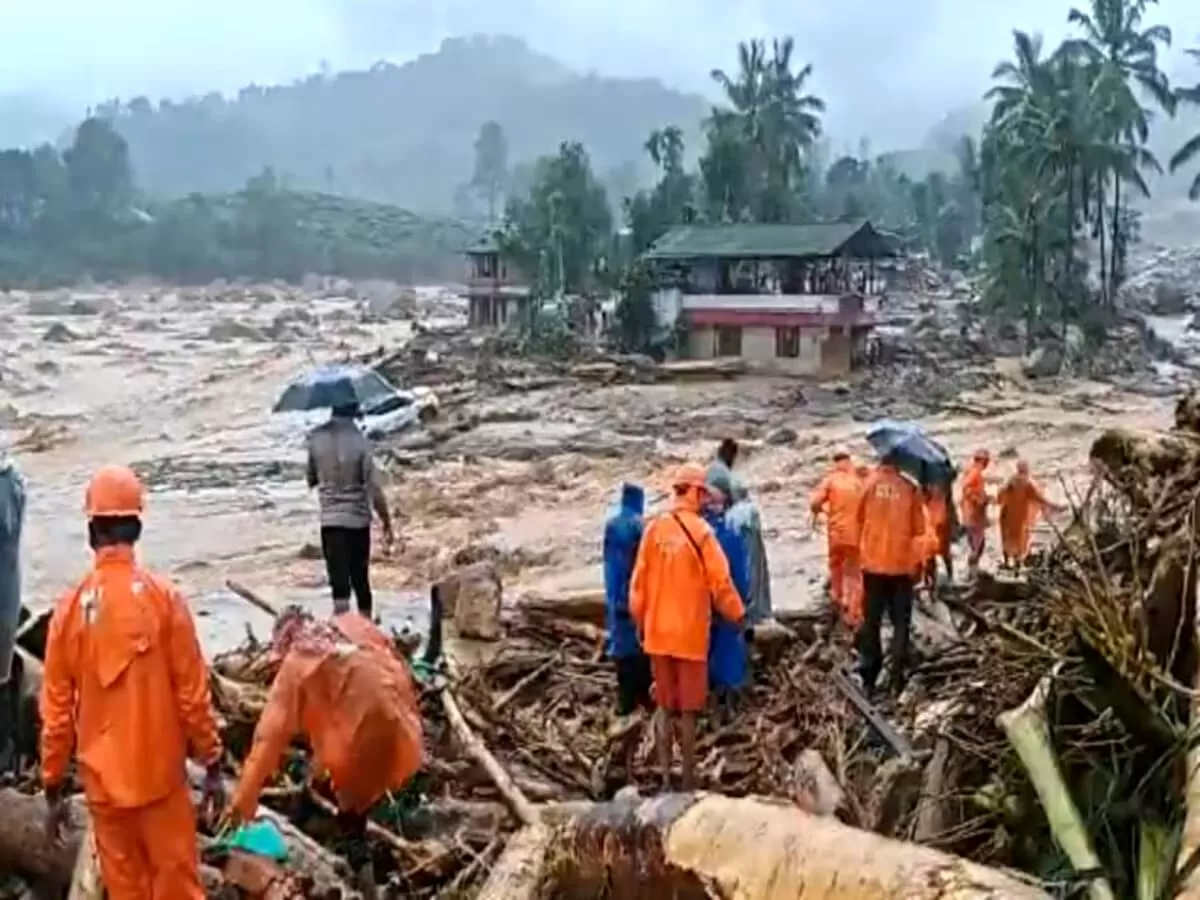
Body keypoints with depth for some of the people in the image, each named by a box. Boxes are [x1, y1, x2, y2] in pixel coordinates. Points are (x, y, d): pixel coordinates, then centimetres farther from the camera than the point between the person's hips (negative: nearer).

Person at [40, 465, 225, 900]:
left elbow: (56, 710, -2)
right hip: (160, 773, -2)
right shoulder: (163, 596, -13)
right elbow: (192, 692, -10)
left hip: (102, 780, 2)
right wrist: (212, 766, 1)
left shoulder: (70, 606, -8)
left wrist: (53, 790, 8)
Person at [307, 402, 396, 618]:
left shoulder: (316, 439, -4)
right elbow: (374, 489, -14)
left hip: (330, 520, 1)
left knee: (339, 583, -4)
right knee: (361, 580, 16)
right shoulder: (359, 441, -13)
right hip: (358, 519, -1)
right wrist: (387, 523, -5)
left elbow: (311, 480, 9)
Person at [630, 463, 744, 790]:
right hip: (690, 633, -4)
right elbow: (720, 582, -10)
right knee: (687, 710, 8)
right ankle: (688, 780, 15)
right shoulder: (701, 532, -14)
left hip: (657, 632, 4)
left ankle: (665, 778, 18)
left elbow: (639, 580, 2)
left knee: (664, 707, 14)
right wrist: (737, 616, 7)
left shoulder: (654, 528, -3)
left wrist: (640, 621, 15)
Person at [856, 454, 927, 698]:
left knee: (871, 621, 10)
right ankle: (897, 678, 1)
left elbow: (860, 519, 5)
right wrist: (917, 561, 11)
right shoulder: (910, 489, -4)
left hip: (873, 563, 1)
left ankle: (869, 679, 11)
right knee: (901, 622, 7)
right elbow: (918, 530, -1)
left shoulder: (869, 484, -3)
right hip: (902, 565, -1)